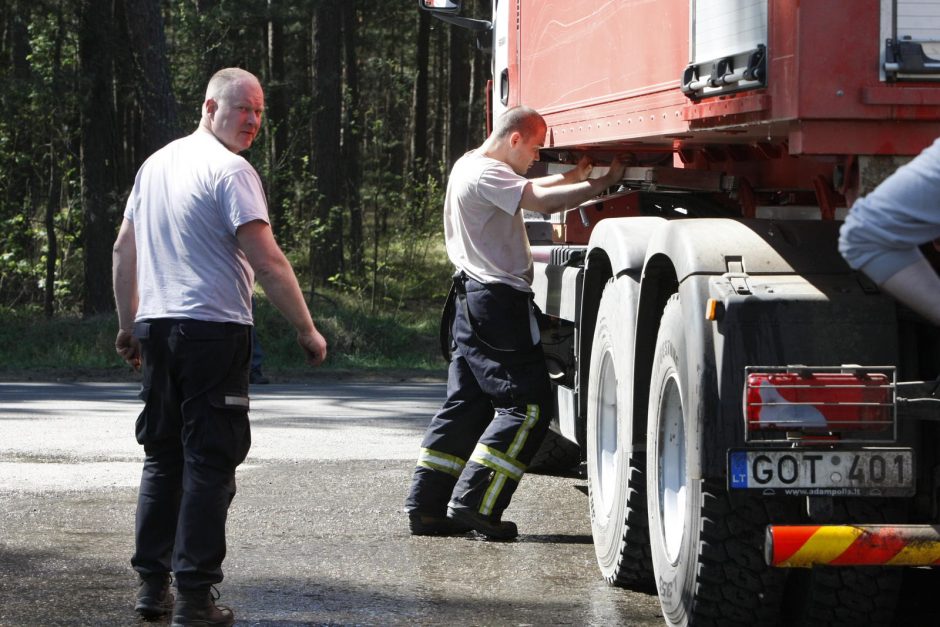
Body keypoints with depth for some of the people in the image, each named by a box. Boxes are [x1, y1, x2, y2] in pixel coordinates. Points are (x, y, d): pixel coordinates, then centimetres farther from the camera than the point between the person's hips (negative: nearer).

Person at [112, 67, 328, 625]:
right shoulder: (231, 171, -10)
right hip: (213, 329, -7)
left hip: (155, 327, 7)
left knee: (162, 456, 15)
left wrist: (128, 324, 28)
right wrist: (307, 329, -10)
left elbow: (125, 249, 20)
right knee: (209, 460, -4)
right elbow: (267, 261, -16)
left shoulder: (156, 163, 14)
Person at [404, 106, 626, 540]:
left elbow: (527, 191, 31)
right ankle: (474, 503, -12)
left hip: (473, 303, 11)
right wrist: (603, 183, -19)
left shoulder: (470, 166, 18)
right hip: (499, 303, -11)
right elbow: (543, 201, -25)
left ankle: (427, 508, 10)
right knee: (527, 406, -8)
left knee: (466, 405, 11)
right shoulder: (485, 174, -14)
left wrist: (573, 177, 19)